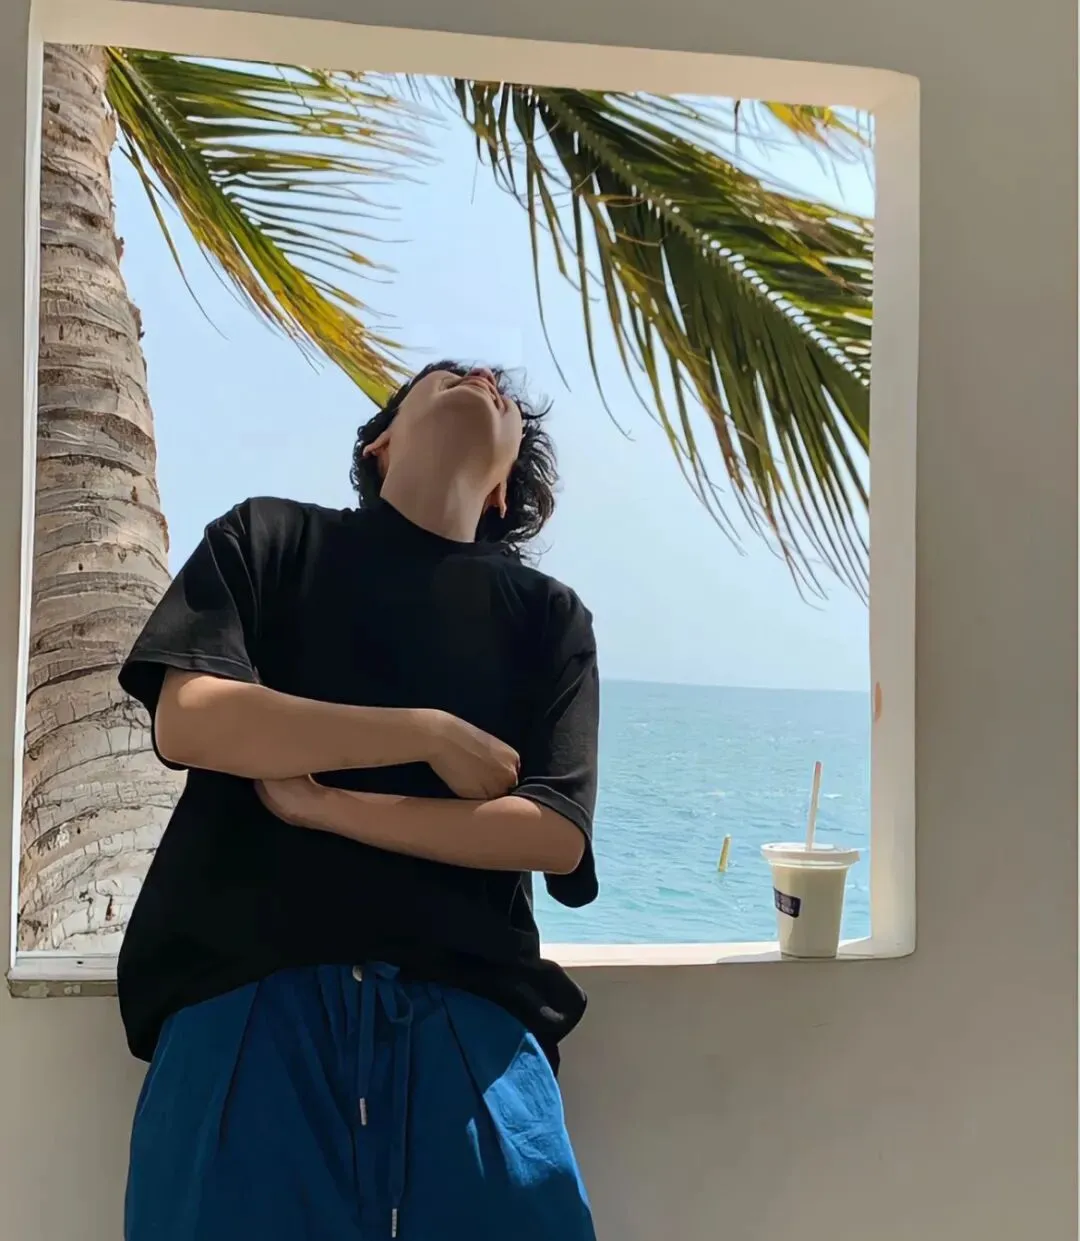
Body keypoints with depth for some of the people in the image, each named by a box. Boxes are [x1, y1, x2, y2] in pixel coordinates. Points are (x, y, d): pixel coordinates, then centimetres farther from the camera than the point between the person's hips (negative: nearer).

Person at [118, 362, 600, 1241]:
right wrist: (430, 734, -7)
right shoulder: (266, 539, 10)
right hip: (252, 996, -1)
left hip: (466, 1013, 1)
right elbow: (188, 721, -6)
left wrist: (323, 803, -8)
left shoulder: (551, 617, 12)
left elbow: (556, 834, 0)